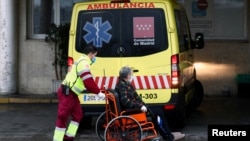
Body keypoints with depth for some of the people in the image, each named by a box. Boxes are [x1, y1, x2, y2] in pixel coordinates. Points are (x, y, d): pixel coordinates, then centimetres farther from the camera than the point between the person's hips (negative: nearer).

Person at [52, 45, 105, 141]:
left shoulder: (82, 61, 20)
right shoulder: (84, 62, -14)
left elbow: (87, 82, 25)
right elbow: (88, 82, -21)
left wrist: (97, 90, 19)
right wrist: (98, 93, -14)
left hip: (71, 93, 11)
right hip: (67, 93, -11)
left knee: (77, 115, 13)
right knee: (63, 118, -7)